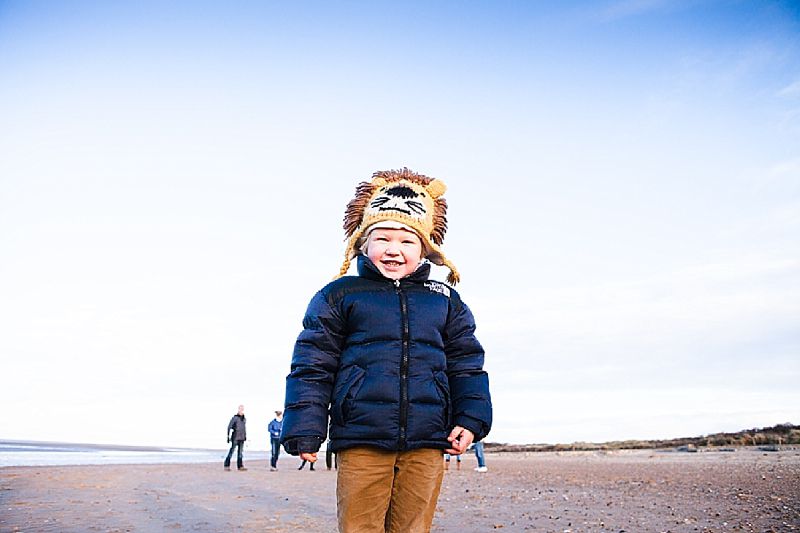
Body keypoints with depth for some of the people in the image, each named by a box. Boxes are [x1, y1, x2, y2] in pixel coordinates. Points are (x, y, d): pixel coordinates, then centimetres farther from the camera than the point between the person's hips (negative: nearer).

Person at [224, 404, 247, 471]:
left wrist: (245, 436, 18)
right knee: (231, 451, -5)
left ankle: (240, 466, 8)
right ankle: (227, 465, 0)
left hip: (242, 438, 6)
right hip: (235, 437, -6)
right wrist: (229, 436, -10)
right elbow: (229, 427, -6)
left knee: (241, 452, 6)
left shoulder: (244, 419, 12)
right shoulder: (235, 418, -6)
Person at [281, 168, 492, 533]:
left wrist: (471, 418, 7)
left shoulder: (445, 300, 13)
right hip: (361, 442, -2)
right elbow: (312, 365, 3)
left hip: (426, 444, 3)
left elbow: (466, 363, 16)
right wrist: (304, 430, -1)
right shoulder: (340, 295, 5)